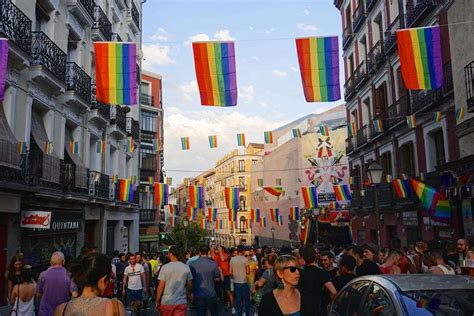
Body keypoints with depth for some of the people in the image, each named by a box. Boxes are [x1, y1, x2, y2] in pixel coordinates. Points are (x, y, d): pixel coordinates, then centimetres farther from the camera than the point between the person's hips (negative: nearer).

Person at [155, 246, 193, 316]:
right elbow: (190, 285, 5)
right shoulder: (186, 267, -1)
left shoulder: (165, 267, -9)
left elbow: (161, 286, -10)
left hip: (166, 302, -1)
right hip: (181, 302, 2)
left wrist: (157, 301, -1)